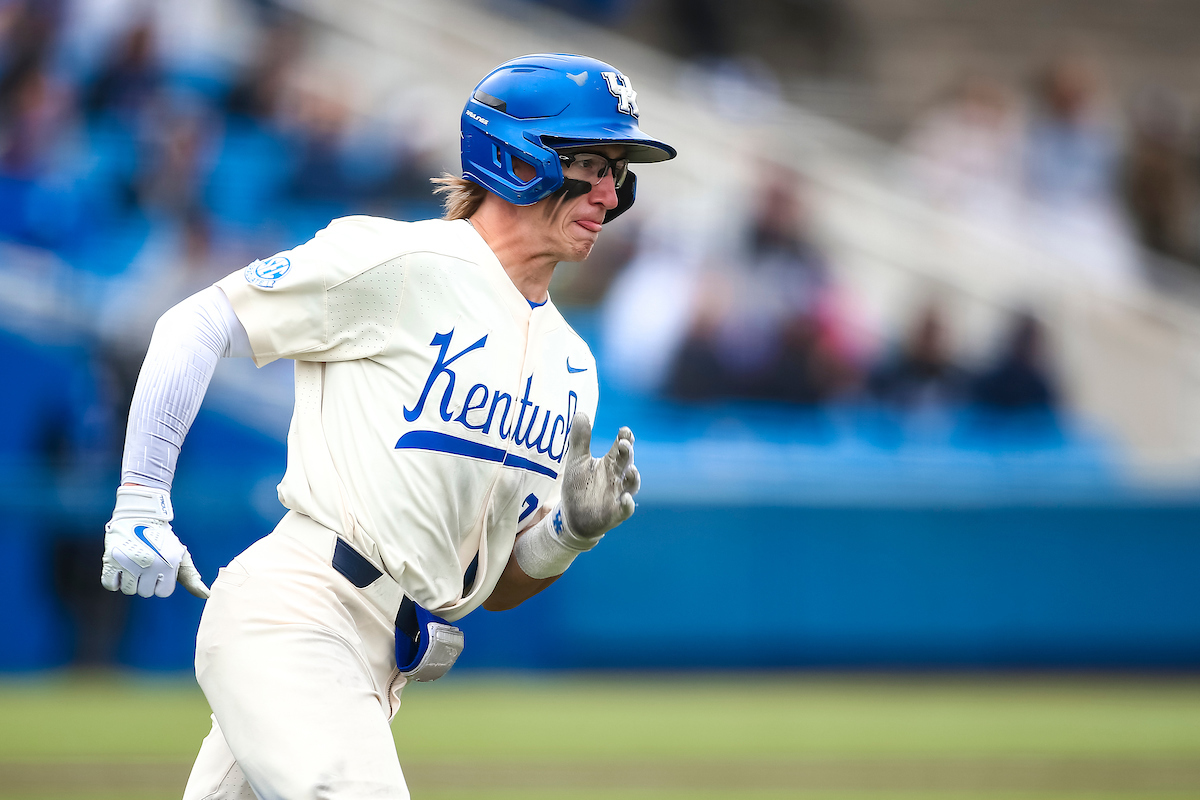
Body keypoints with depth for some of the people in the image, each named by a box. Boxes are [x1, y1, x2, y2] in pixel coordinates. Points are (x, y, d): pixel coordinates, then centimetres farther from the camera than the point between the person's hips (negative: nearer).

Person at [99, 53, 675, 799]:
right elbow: (199, 324, -4)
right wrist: (142, 506, -9)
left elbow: (498, 587, 21)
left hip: (382, 671, 8)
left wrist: (574, 527, 0)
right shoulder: (399, 262, -6)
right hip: (294, 620, -8)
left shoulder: (570, 366, 17)